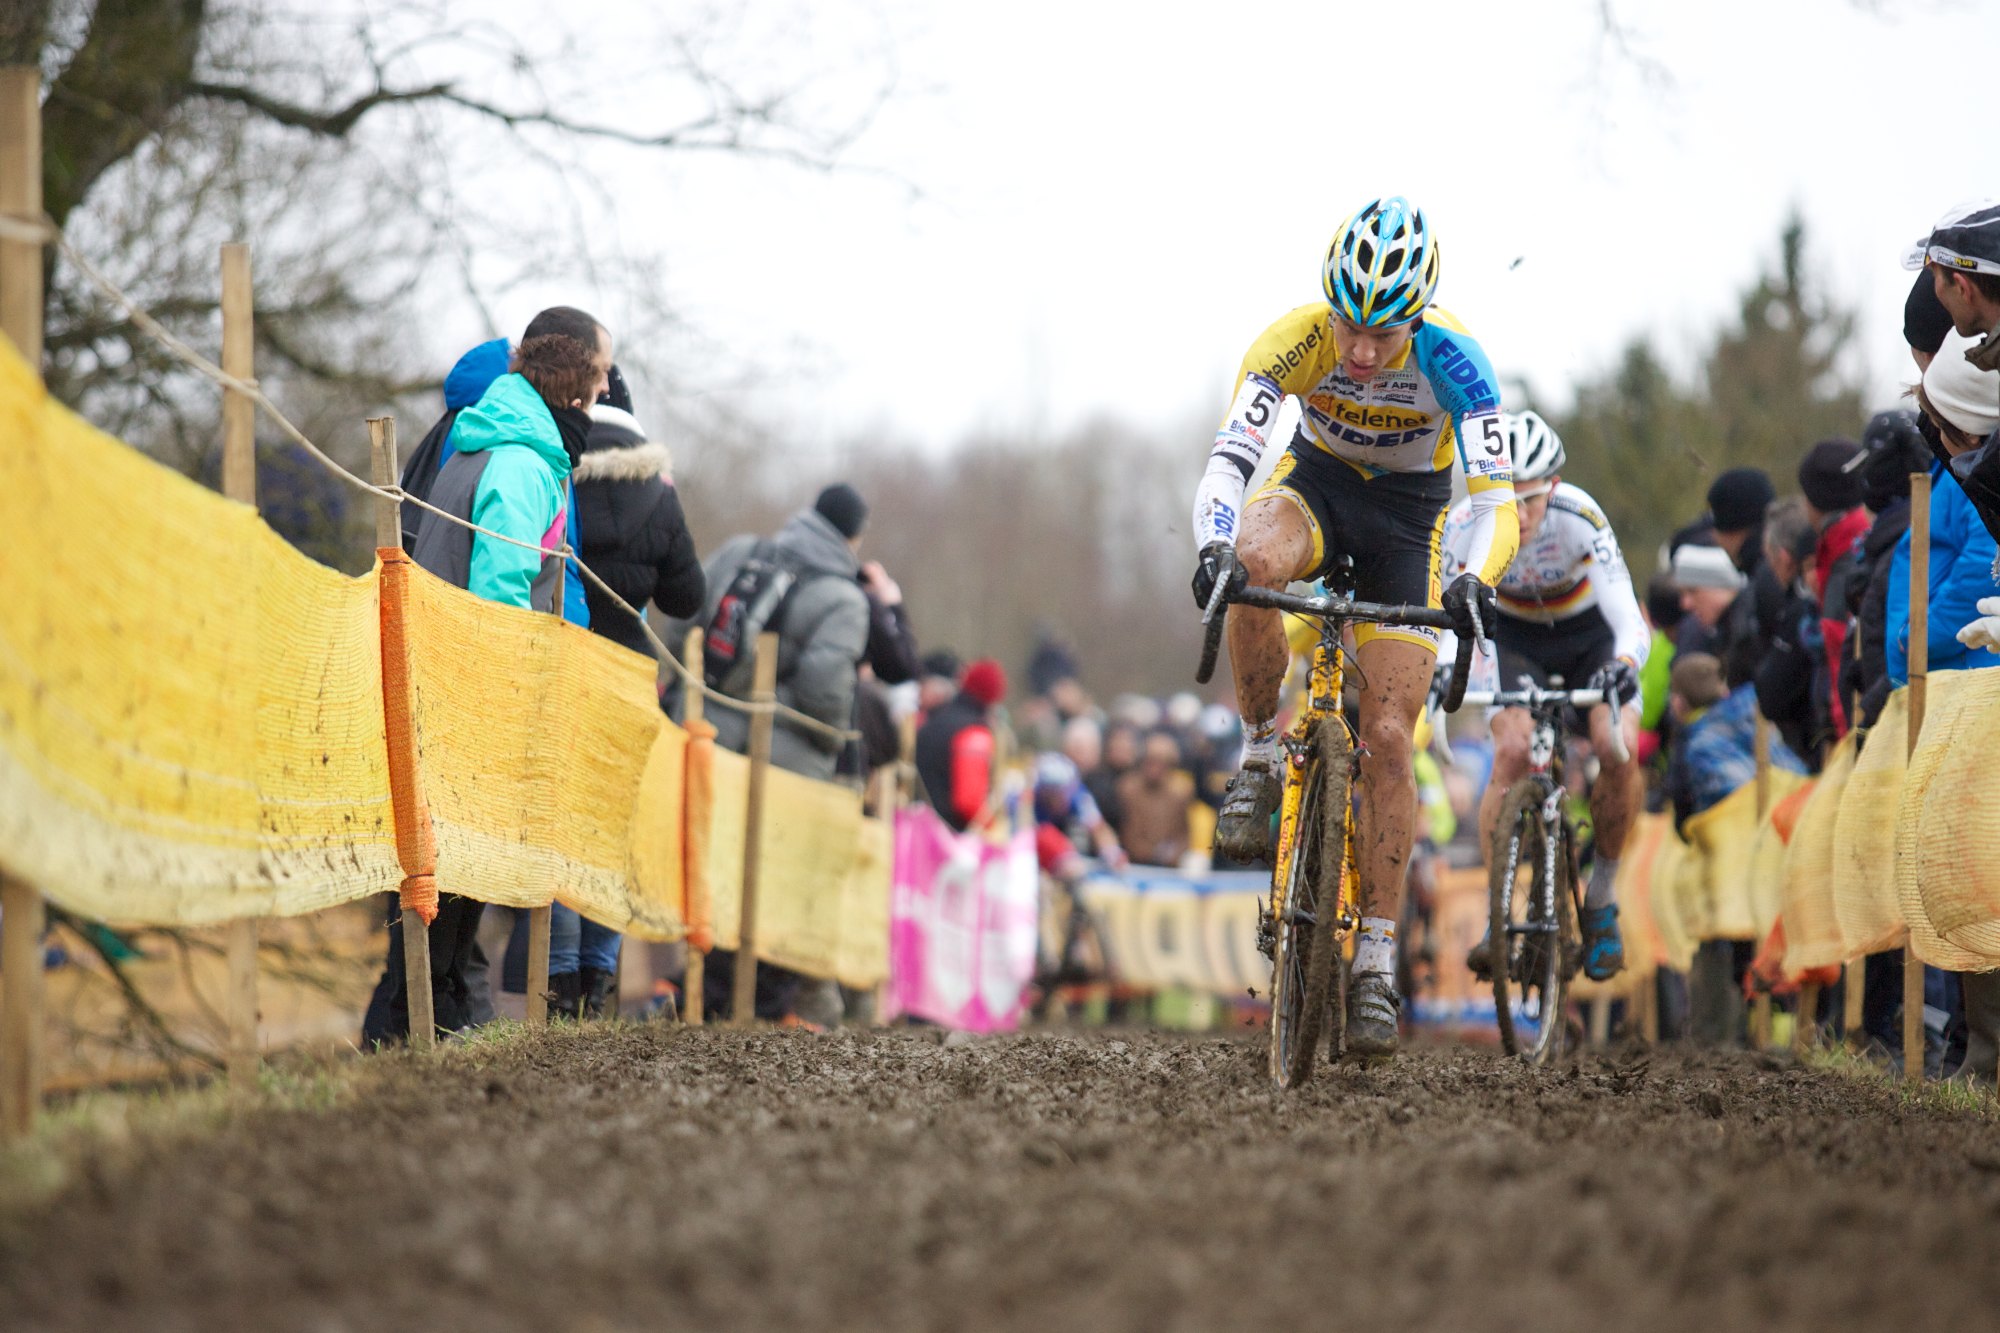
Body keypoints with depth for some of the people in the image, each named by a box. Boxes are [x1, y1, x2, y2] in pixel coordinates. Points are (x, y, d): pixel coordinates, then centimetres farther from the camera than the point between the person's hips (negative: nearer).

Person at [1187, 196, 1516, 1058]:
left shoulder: (1451, 359, -30)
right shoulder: (1295, 340, -28)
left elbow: (1496, 498, -34)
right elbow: (1228, 460, -33)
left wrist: (1474, 580, -54)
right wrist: (1214, 549, -54)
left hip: (1409, 512, -1)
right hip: (1319, 480, 1)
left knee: (1388, 738, -10)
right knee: (1252, 561, -37)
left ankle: (1377, 956, -2)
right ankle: (1261, 759, -16)